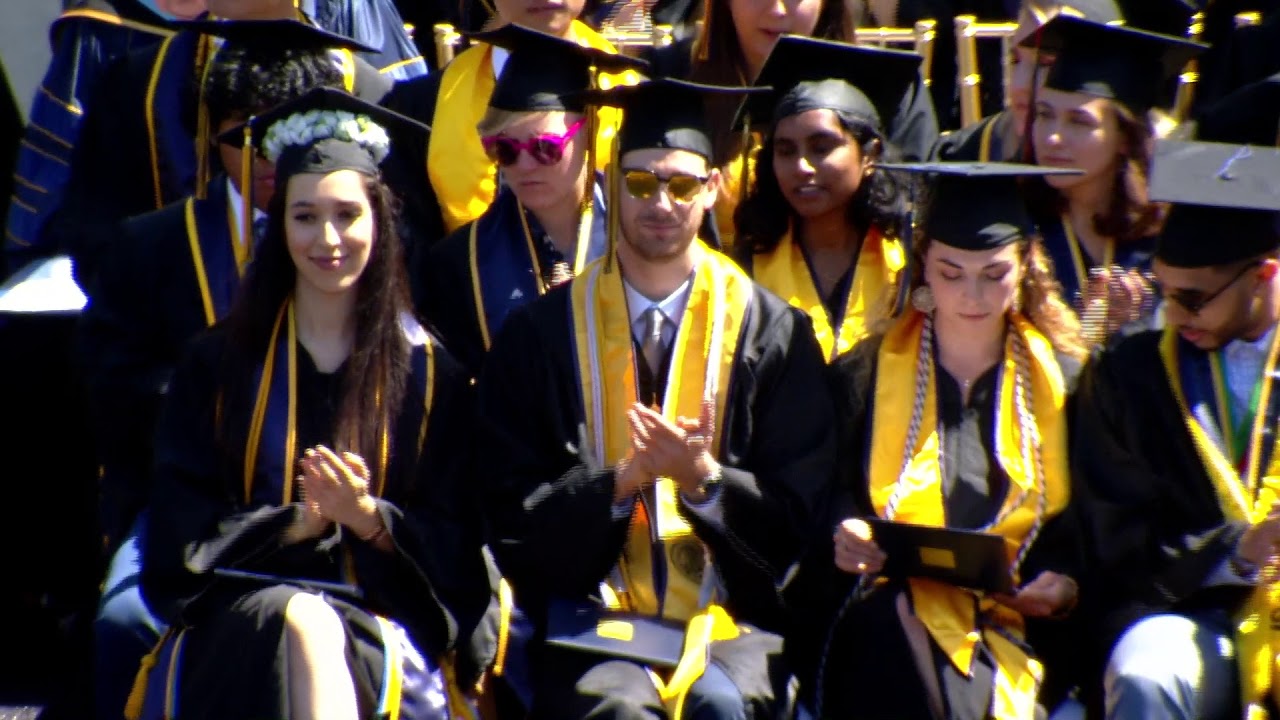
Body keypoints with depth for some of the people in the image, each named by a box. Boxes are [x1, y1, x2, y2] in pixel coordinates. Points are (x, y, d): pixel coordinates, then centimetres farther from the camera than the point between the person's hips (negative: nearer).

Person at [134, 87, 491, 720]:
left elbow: (452, 547, 6)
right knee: (299, 625, -37)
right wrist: (295, 522, -13)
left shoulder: (428, 372, 11)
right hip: (237, 619, 0)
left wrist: (369, 519, -16)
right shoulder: (220, 363, 14)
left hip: (378, 625, 0)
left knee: (326, 638, -37)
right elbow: (181, 526, 5)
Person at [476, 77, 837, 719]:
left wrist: (703, 477, -12)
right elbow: (510, 512, 3)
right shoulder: (541, 333, 7)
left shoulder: (771, 331, 7)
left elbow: (800, 515, 5)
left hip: (732, 617, 1)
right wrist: (623, 479, -12)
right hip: (594, 612, 0)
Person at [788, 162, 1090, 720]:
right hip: (882, 630, 1)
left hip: (1020, 627, 0)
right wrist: (842, 541, -12)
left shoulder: (1067, 384, 15)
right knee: (889, 619, -36)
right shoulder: (862, 379, 14)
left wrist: (1066, 585, -10)